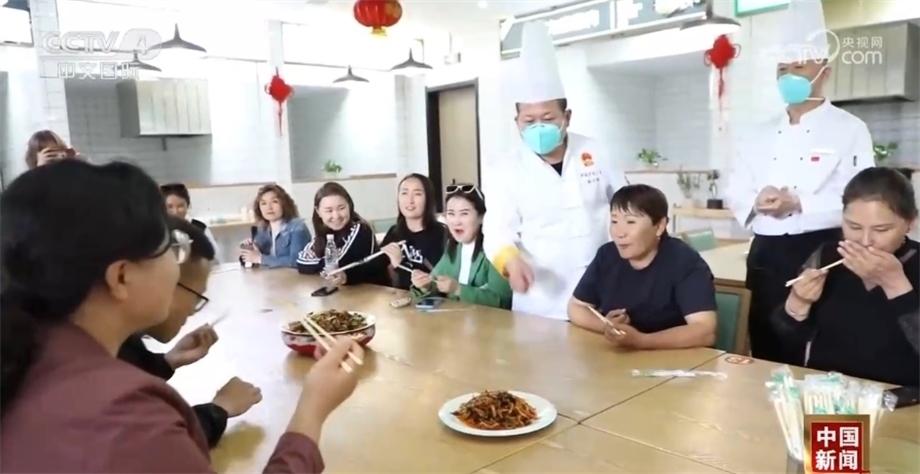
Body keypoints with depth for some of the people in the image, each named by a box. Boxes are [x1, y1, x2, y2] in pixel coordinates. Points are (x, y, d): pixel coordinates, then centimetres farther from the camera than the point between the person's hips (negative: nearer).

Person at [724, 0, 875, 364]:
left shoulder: (849, 129, -2)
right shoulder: (763, 133, 14)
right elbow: (734, 191, 11)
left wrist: (799, 204, -22)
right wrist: (756, 201, -11)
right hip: (767, 256, 5)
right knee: (766, 349, 12)